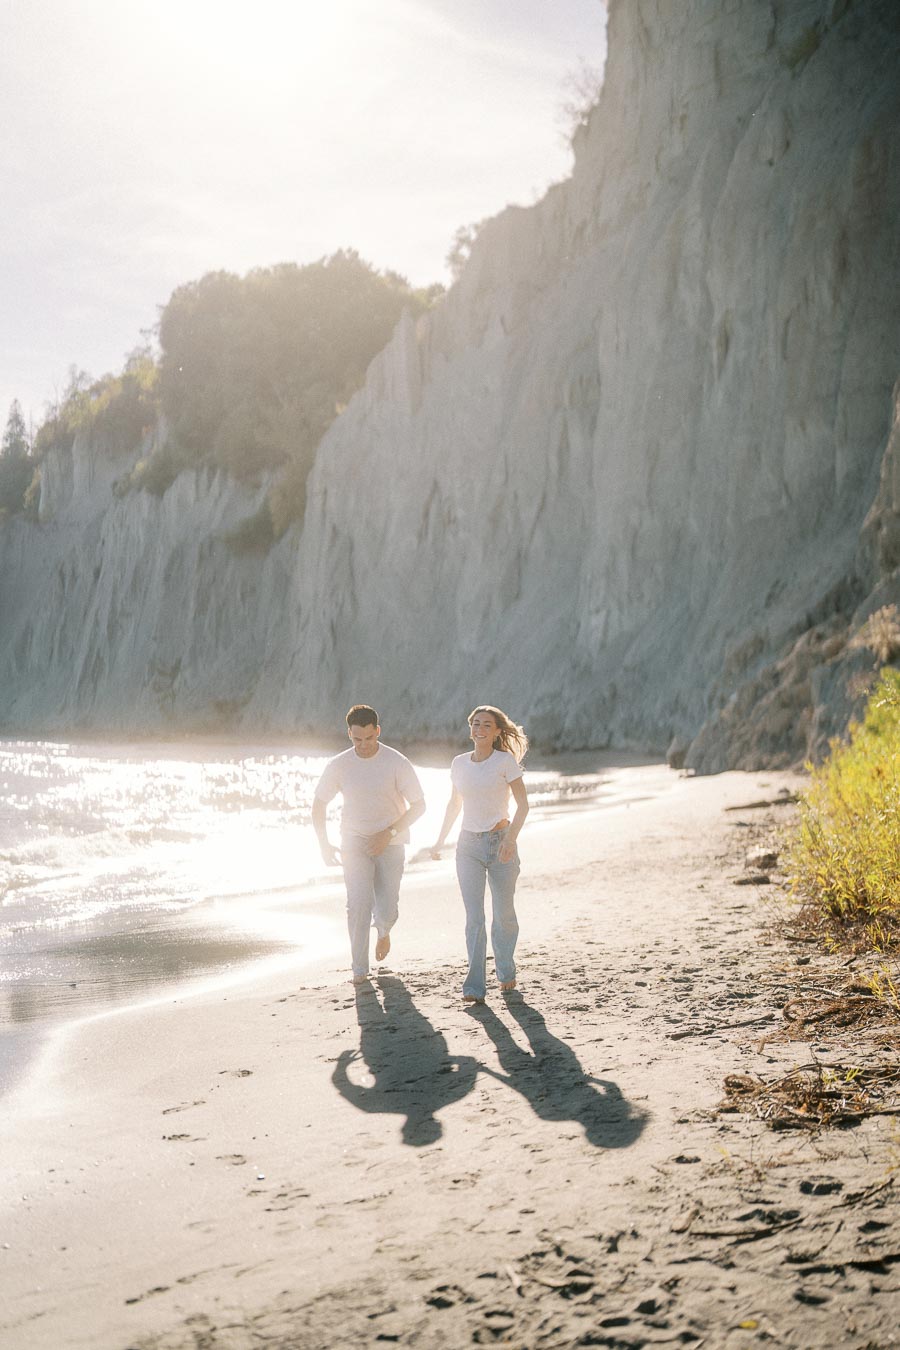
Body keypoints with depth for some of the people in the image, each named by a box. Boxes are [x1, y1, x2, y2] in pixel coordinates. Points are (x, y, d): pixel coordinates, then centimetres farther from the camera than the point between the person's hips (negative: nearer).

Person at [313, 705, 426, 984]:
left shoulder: (397, 763, -11)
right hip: (354, 844, 1)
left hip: (390, 845, -1)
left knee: (387, 909, -4)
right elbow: (319, 804, 8)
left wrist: (389, 833, -15)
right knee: (358, 904, -14)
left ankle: (383, 929, 33)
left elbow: (418, 805, -5)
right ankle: (359, 969, -3)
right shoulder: (338, 766, -6)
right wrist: (324, 844, 1)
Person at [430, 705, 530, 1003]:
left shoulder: (505, 761, -6)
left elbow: (523, 804, -9)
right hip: (469, 846, 3)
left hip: (500, 843, -2)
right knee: (474, 917, -5)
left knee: (503, 914, 8)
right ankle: (475, 987, -7)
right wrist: (440, 840, 16)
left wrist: (511, 838, -22)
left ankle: (506, 973, 30)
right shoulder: (459, 763, 6)